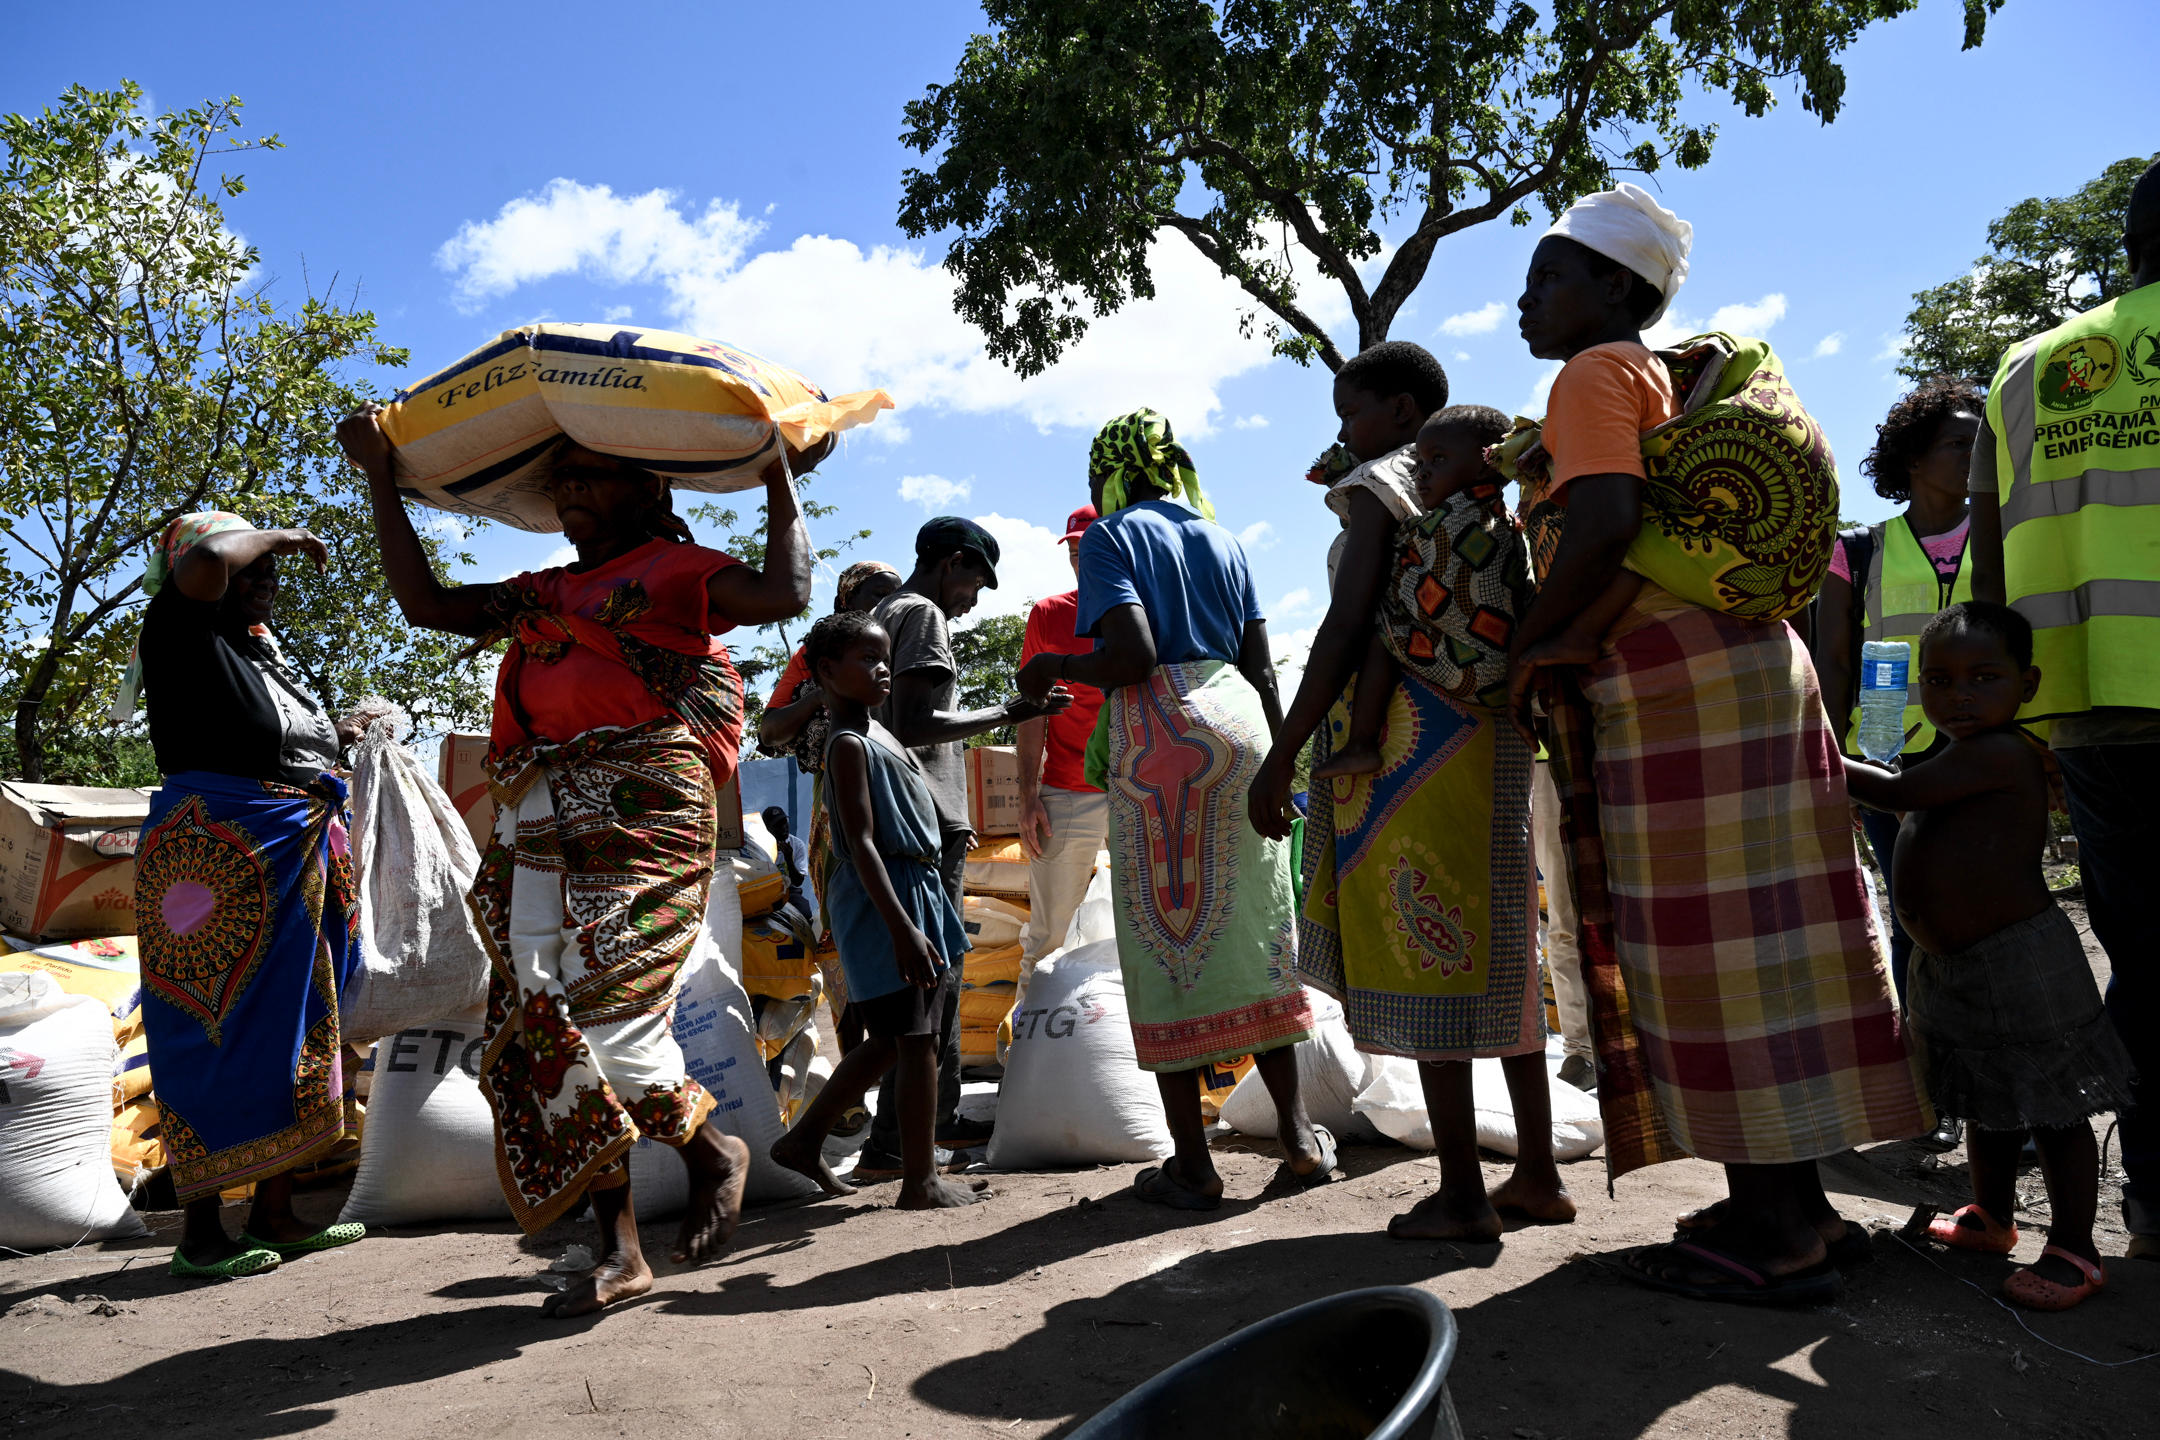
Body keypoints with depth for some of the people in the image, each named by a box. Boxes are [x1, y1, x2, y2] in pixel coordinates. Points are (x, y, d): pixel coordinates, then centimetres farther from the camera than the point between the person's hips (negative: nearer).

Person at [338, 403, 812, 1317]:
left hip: (640, 815, -7)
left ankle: (714, 1149, 13)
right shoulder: (539, 593, 26)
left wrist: (778, 476, 5)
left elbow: (786, 593, -5)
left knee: (604, 1019, -16)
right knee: (545, 1025, 1)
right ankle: (619, 1252, 9)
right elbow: (424, 602, 24)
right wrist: (380, 475, 27)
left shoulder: (678, 571, 8)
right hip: (539, 830, 7)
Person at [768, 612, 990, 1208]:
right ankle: (921, 1181, 7)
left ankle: (805, 1137, 26)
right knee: (916, 1040, -3)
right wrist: (903, 927, -26)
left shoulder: (878, 734, 15)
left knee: (889, 1039, 16)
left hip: (917, 889, 10)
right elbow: (861, 843, -21)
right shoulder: (849, 745, -14)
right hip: (883, 899, -10)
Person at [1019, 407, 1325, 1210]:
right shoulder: (1222, 538, 17)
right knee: (1253, 930, 12)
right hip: (1239, 722, 6)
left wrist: (1052, 669, 2)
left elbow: (1134, 656, -15)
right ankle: (1298, 1133, 16)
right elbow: (1261, 667, 14)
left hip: (1160, 733, -5)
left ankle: (1192, 1162, 4)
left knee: (1168, 938, 0)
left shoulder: (1110, 537, -1)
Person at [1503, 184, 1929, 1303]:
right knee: (1748, 937, 10)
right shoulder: (1660, 376, 22)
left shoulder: (1594, 372, -5)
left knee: (1702, 943, -5)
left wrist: (1529, 646, -11)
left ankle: (1773, 1233, 4)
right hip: (1750, 661, 9)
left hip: (1675, 685, -9)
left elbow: (1603, 523, -22)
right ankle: (1792, 1206, 20)